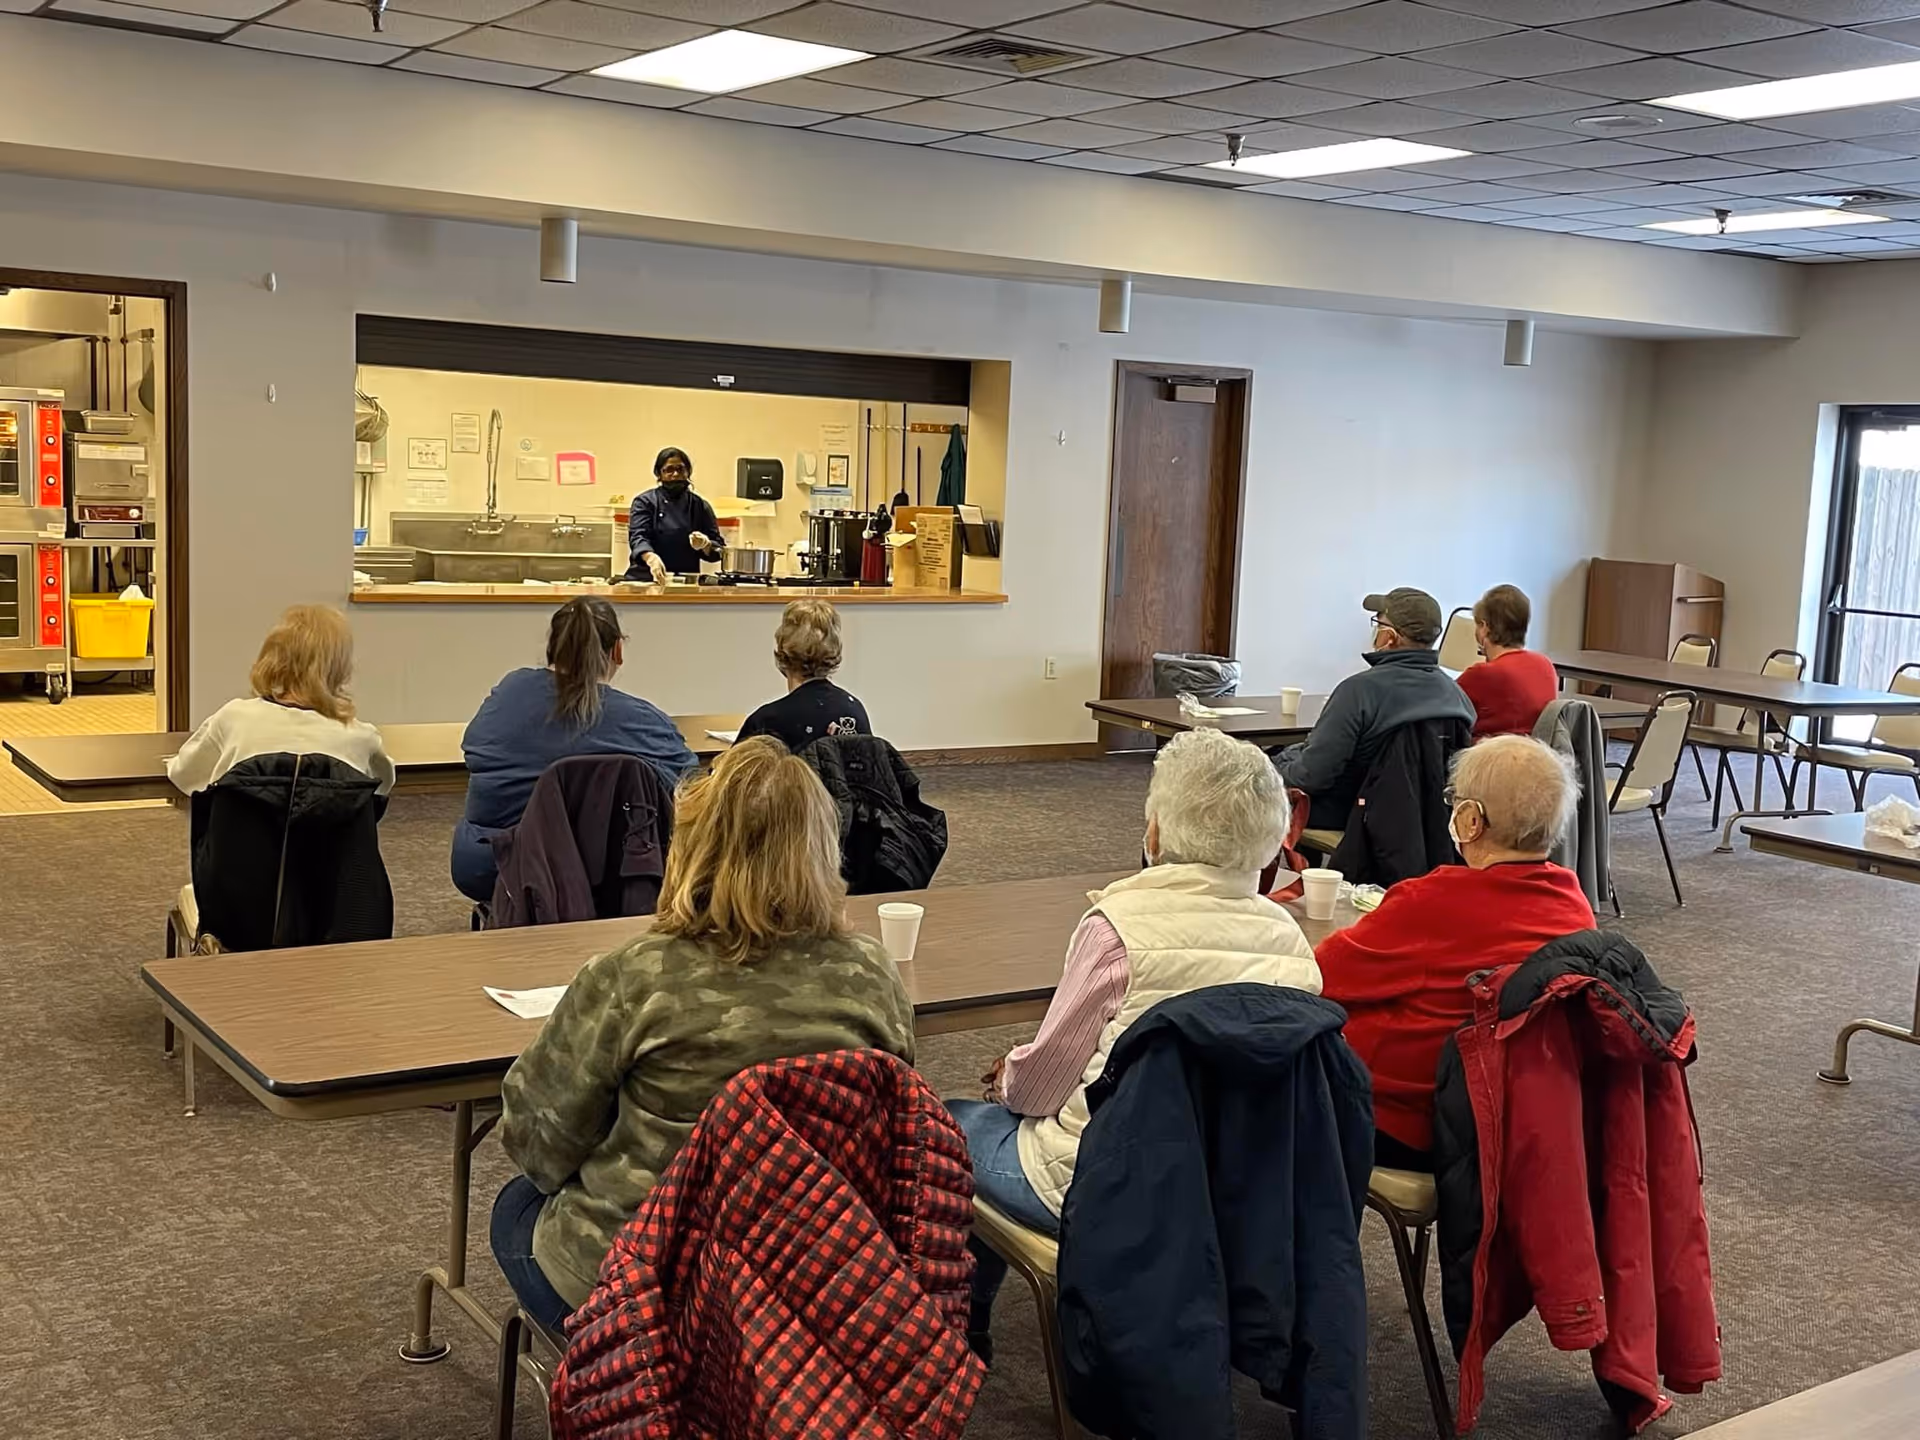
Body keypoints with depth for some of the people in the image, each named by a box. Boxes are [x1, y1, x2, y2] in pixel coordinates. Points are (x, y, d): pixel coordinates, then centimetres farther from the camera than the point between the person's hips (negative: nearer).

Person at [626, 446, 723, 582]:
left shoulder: (700, 506, 11)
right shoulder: (645, 502, 5)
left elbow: (717, 551, 10)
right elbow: (638, 536, -11)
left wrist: (705, 545, -14)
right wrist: (651, 558, -33)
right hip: (646, 579, -2)